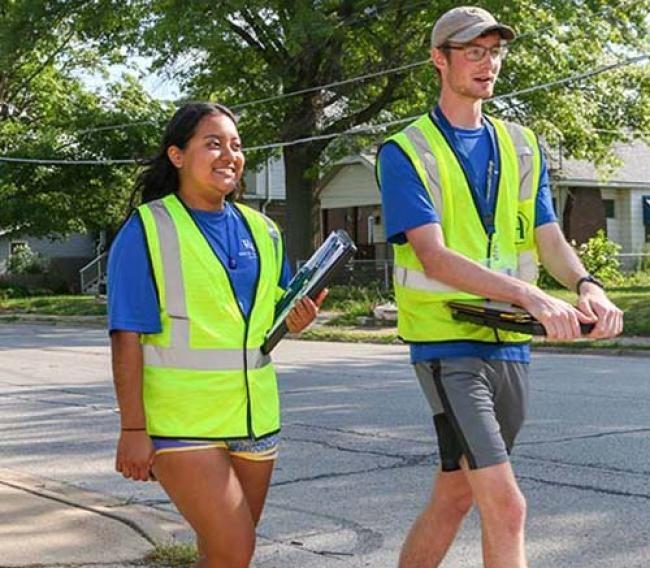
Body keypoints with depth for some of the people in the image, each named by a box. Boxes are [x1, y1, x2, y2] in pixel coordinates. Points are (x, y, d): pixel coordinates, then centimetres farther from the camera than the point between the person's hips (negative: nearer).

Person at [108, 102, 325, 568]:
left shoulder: (261, 231, 10)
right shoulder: (146, 231, -7)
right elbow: (127, 338, -11)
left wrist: (296, 321, -4)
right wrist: (132, 430, -16)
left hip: (253, 417, 6)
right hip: (181, 422, -6)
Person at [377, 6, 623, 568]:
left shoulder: (521, 146, 12)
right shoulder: (406, 152, -6)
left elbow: (549, 237, 5)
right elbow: (433, 256, -17)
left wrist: (587, 285, -19)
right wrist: (530, 296, -31)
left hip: (512, 345, 6)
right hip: (448, 341, -6)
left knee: (455, 495, 15)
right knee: (506, 506, -14)